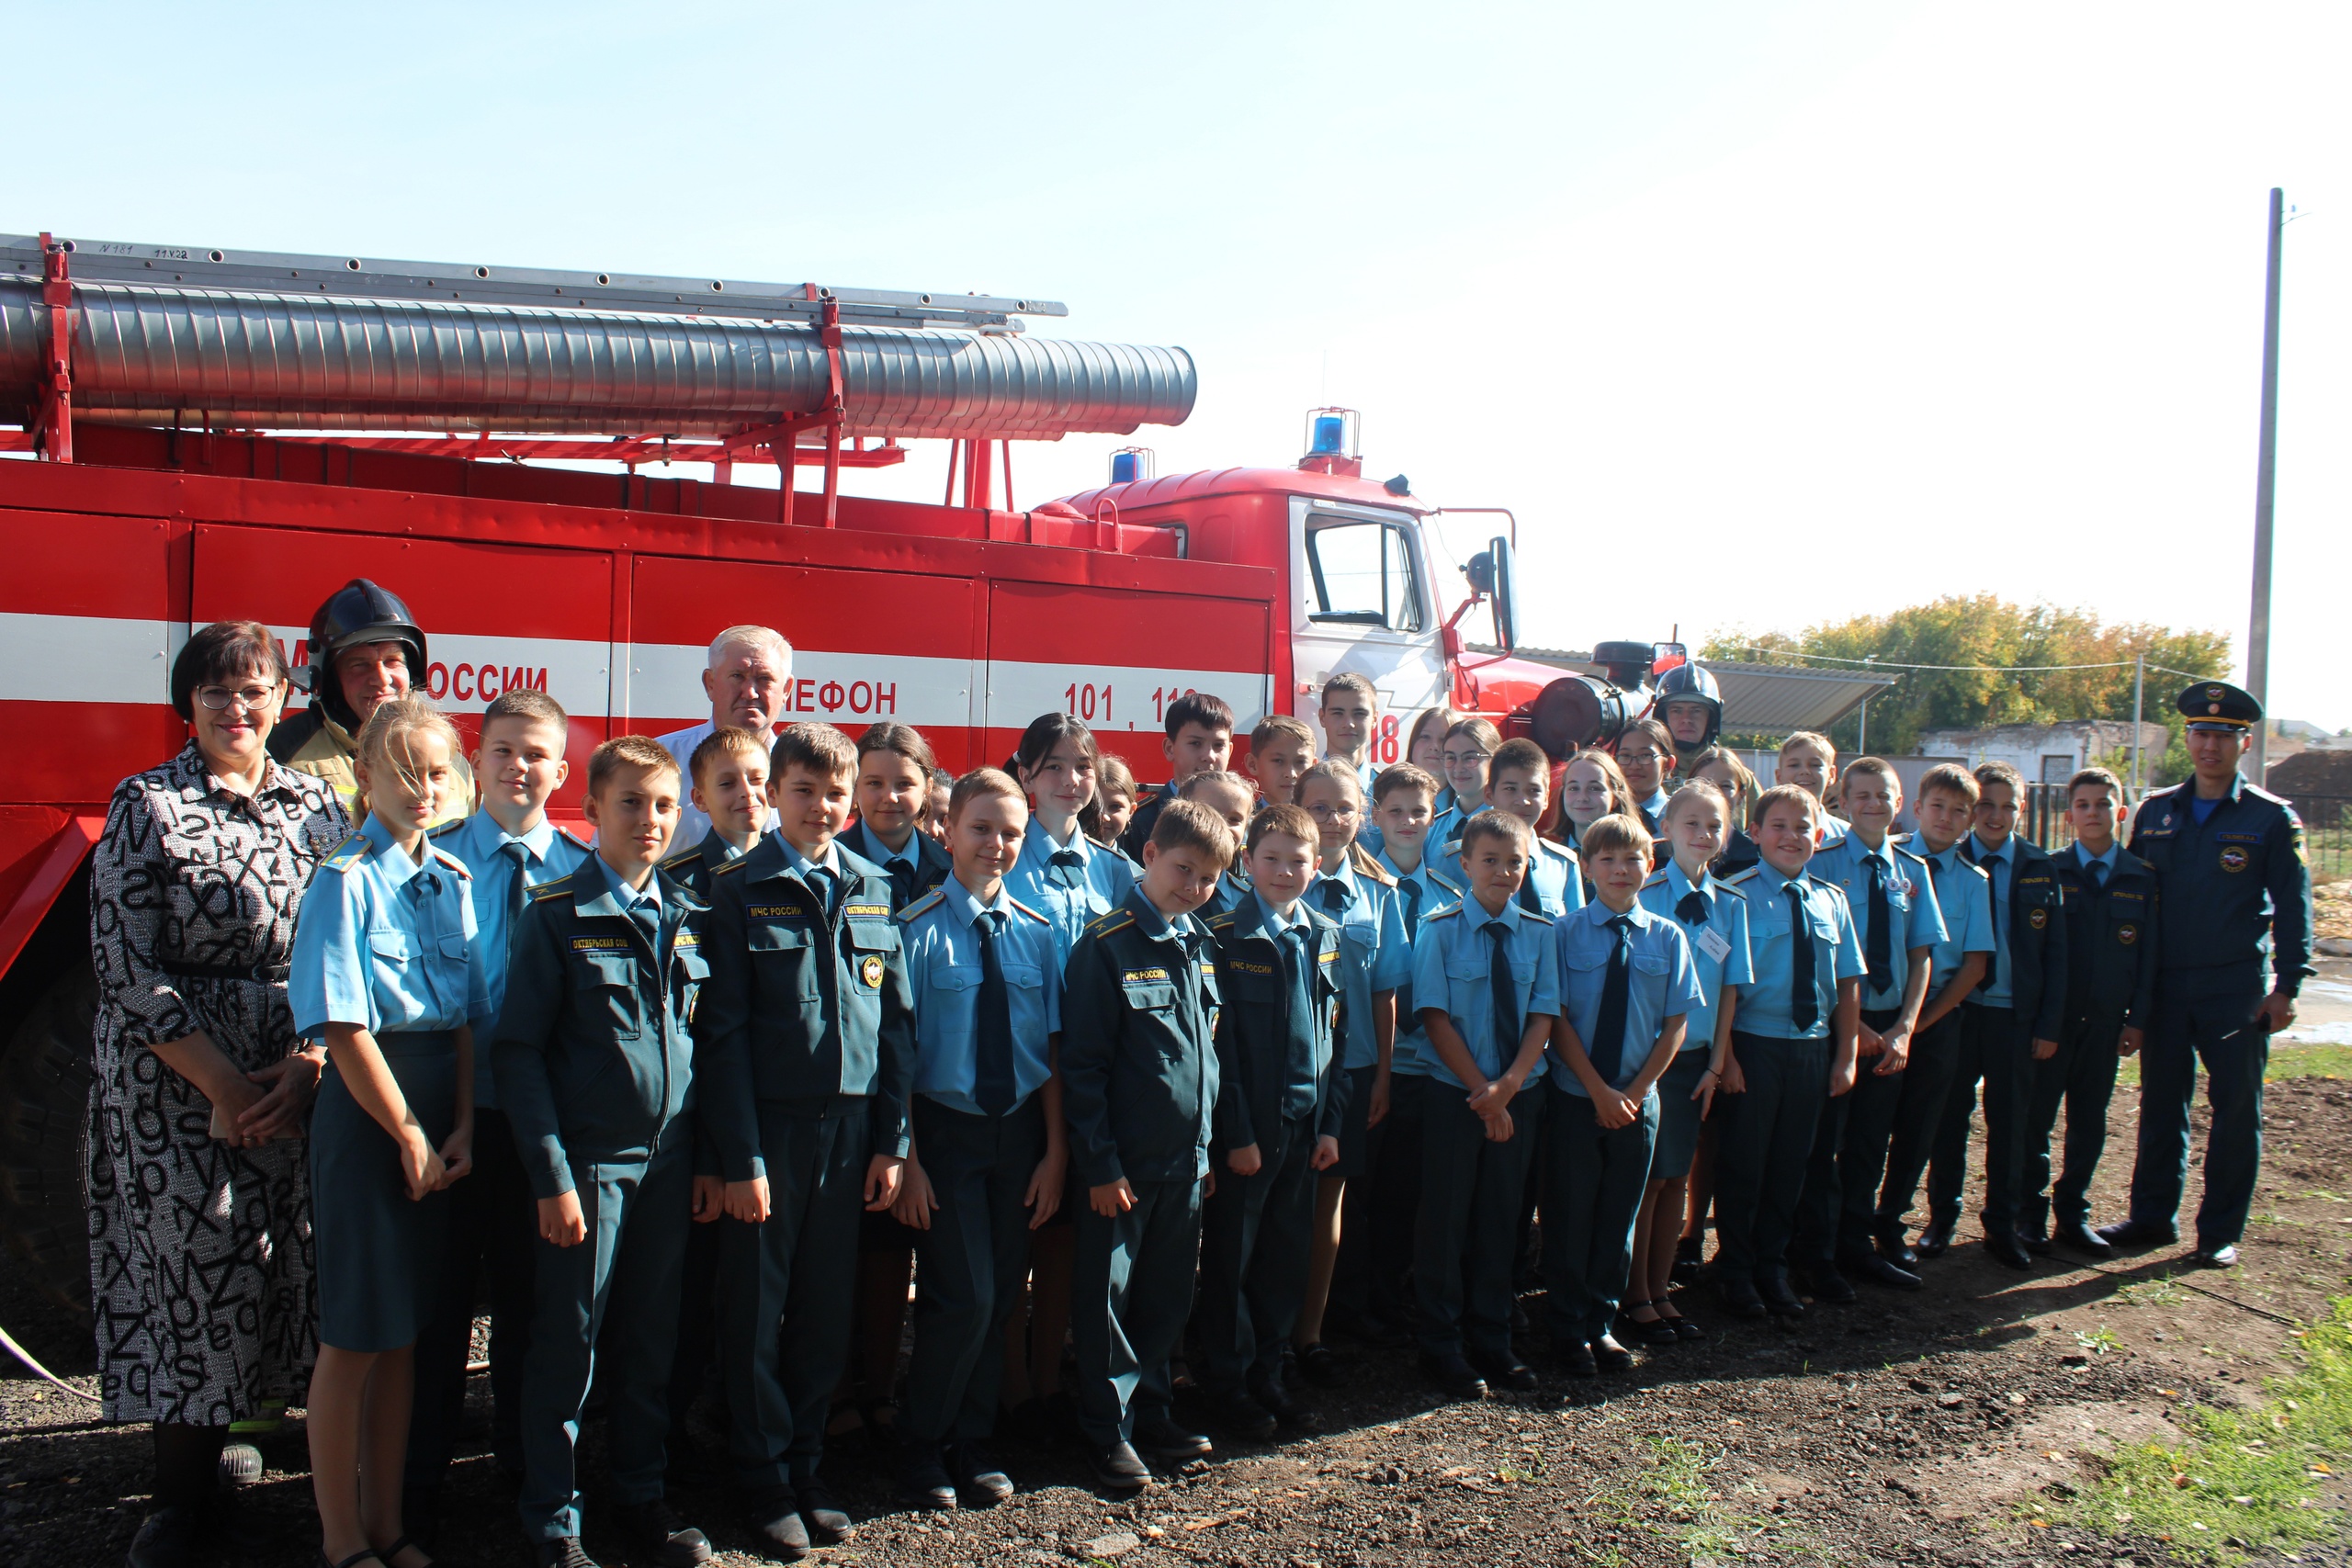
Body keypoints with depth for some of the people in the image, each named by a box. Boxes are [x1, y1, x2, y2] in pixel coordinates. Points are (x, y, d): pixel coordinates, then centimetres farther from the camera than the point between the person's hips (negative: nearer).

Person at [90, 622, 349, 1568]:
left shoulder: (318, 807, 8)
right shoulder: (146, 805, -2)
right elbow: (126, 964, -8)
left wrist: (305, 1069, -8)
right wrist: (222, 1085, -13)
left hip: (294, 1088, 4)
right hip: (170, 1088, -3)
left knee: (272, 1273, 6)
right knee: (192, 1271, -2)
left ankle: (201, 1483, 23)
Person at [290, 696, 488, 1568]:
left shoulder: (454, 881, 8)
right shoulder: (348, 881, -10)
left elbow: (469, 1020, 8)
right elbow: (342, 1027, -14)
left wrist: (461, 1129, -1)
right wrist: (409, 1134, -11)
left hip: (437, 1114, 6)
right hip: (364, 1113, -6)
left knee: (406, 1334, 14)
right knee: (353, 1338, 4)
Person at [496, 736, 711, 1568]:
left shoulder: (691, 917, 7)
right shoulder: (556, 916, -7)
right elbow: (518, 1051, -9)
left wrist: (706, 1157, 5)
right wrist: (551, 1176, -13)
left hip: (668, 1161, 4)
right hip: (589, 1160, -4)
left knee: (651, 1341, 14)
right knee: (569, 1344, 5)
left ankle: (641, 1498, 29)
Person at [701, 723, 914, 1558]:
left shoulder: (873, 890, 8)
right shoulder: (739, 889, -3)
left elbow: (897, 1020, 9)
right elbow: (724, 1030, -6)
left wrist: (891, 1140, 4)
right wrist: (741, 1156, -10)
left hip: (851, 1128, 3)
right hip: (771, 1124, -3)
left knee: (826, 1311, 12)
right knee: (756, 1314, 6)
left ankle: (807, 1468, 27)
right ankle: (766, 1482, 21)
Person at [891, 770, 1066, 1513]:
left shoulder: (1038, 934, 4)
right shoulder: (917, 928, -9)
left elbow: (1052, 1048, 6)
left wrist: (1054, 1152, 3)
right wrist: (906, 1158, -11)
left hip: (1021, 1128, 4)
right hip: (946, 1128, -4)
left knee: (1003, 1296, 11)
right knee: (963, 1297, -6)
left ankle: (974, 1445, 30)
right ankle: (926, 1450, 18)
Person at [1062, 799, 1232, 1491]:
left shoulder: (1200, 948, 8)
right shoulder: (1106, 946, -12)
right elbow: (1083, 1065, -13)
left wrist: (1206, 1145, 13)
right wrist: (1099, 1163, -14)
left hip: (1185, 1159, 6)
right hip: (1124, 1161, -6)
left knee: (1168, 1295, 16)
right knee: (1107, 1297, 5)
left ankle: (1151, 1412, 30)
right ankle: (1109, 1431, 17)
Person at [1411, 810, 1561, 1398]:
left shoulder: (1539, 934, 2)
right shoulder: (1440, 929, -6)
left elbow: (1542, 1016, 0)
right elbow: (1436, 1018, -10)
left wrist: (1508, 1085, -14)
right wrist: (1483, 1093, -14)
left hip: (1518, 1097, 3)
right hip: (1454, 1096, -3)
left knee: (1500, 1219, 11)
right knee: (1445, 1221, 4)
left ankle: (1492, 1341, 24)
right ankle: (1443, 1348, 16)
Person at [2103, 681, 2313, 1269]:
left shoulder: (2271, 818, 0)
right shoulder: (2156, 812, 8)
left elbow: (2292, 908, -1)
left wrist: (2286, 986, -8)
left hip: (2237, 988, -3)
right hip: (2165, 986, 3)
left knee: (2236, 1108, 3)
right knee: (2160, 1103, 9)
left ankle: (2221, 1231, 14)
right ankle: (2154, 1215, 20)